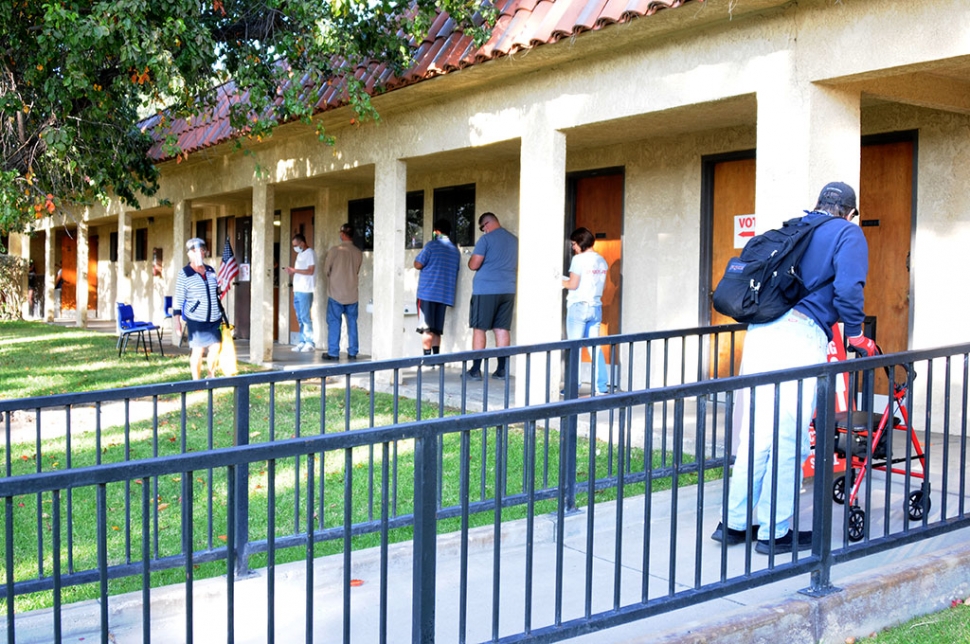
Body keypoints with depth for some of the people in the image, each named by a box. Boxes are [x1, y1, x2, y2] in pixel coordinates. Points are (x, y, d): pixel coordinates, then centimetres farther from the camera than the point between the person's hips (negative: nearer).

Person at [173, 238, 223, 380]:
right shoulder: (184, 274, -4)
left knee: (216, 347, 6)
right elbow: (178, 300, -4)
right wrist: (177, 322, -10)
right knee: (197, 350, 1)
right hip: (196, 319, -5)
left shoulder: (211, 271, 10)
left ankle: (211, 376, 27)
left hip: (214, 319, 5)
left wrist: (220, 315, 20)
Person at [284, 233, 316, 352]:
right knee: (300, 318, 9)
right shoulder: (300, 254, 18)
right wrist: (292, 272, 4)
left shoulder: (310, 253, -8)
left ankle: (310, 342, -4)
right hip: (297, 290, 9)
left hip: (305, 291, -9)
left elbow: (310, 271, -17)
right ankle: (303, 341, 13)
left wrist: (294, 270, -16)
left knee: (305, 317, -8)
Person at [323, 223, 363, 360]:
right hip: (352, 294, 3)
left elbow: (326, 270, -2)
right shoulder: (358, 253, 0)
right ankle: (352, 352, 11)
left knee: (334, 323, 4)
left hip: (336, 293, -3)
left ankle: (333, 353, 5)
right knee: (352, 323, 9)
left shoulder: (335, 250, -11)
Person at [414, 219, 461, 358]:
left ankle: (427, 357, -7)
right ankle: (436, 357, 6)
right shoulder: (455, 250, 14)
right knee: (436, 329, 9)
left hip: (427, 292, -6)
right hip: (445, 294, 6)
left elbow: (418, 264, -7)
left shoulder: (432, 245, -5)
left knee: (426, 328, -4)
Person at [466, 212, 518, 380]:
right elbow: (518, 267, 19)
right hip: (508, 290, 6)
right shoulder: (514, 240, 12)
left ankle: (476, 369, -2)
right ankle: (501, 369, 7)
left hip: (486, 290, -6)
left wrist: (471, 260, 11)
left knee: (479, 329, -1)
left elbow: (474, 265, -10)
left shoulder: (486, 239, -8)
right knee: (502, 329, 8)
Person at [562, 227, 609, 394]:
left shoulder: (579, 259, -11)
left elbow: (573, 285, -13)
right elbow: (602, 285, 14)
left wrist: (561, 283, 4)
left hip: (579, 306, -6)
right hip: (596, 307, 6)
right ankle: (601, 385, 11)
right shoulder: (602, 261, 10)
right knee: (595, 346, 11)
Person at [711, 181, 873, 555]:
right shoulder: (848, 234, 8)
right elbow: (848, 288, -8)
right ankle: (775, 532, 6)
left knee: (755, 431, 12)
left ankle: (736, 522, 18)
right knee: (789, 436, 0)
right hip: (801, 333, -6)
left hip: (760, 331, 6)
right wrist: (855, 334, 3)